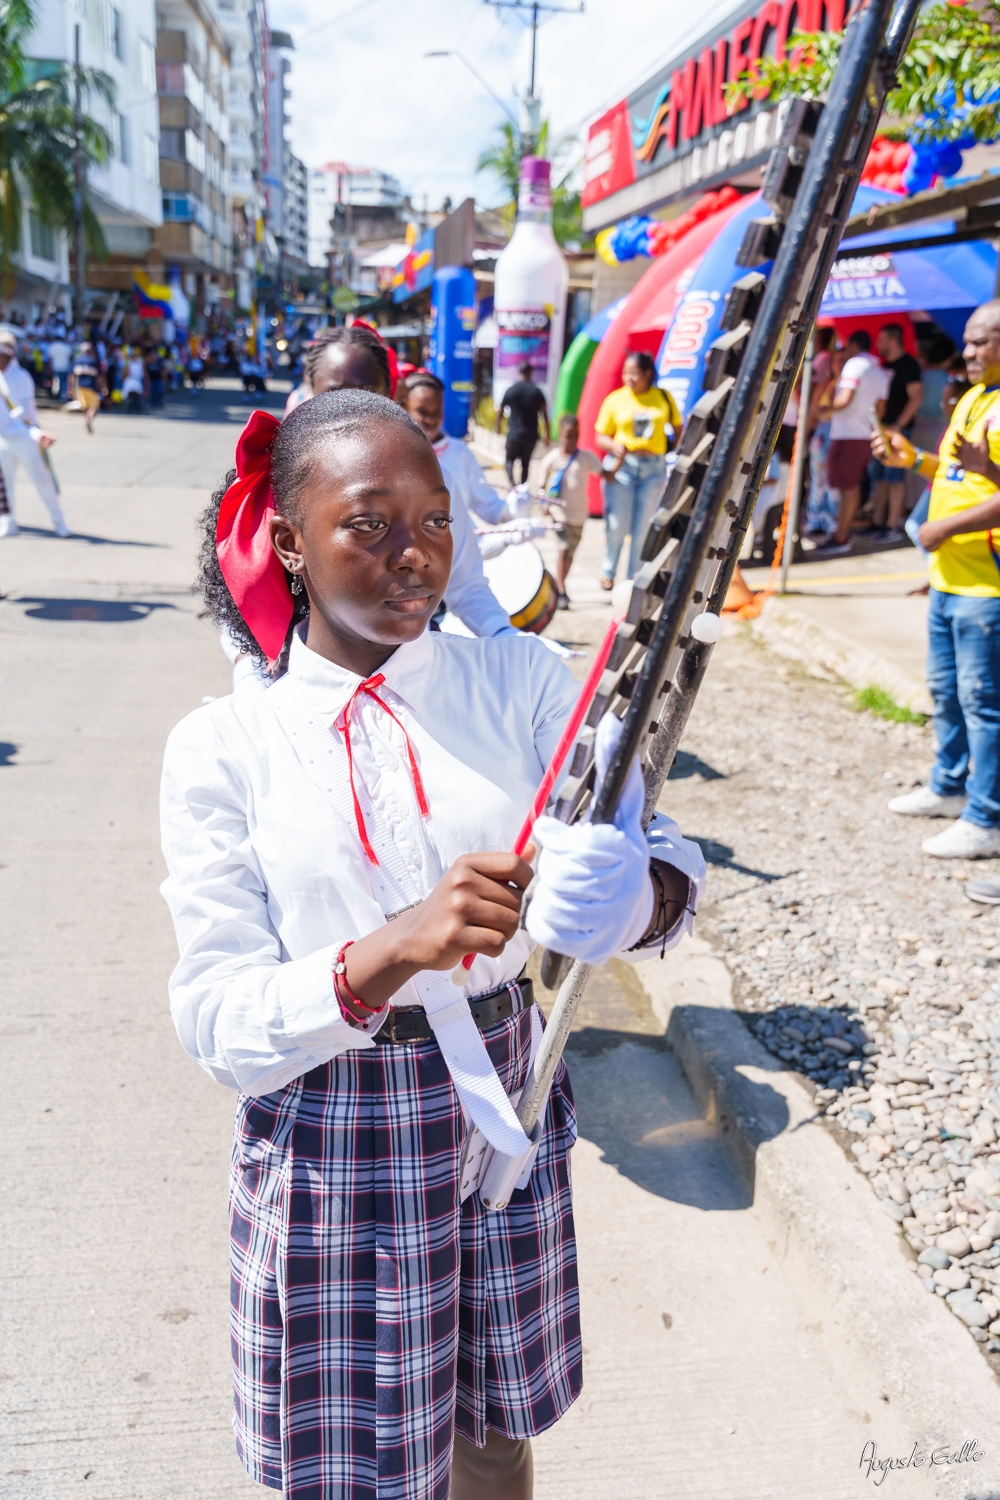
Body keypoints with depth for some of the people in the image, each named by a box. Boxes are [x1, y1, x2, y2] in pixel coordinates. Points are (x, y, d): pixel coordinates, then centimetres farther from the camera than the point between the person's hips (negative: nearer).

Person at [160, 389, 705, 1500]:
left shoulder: (519, 680, -4)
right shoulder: (221, 748, -9)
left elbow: (670, 863, -10)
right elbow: (217, 1023, -14)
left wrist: (635, 891, -34)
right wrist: (389, 952, -31)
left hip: (506, 1115, 2)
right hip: (326, 1151, -2)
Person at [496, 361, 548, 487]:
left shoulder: (511, 390, -2)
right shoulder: (537, 391, -2)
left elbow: (500, 410, 5)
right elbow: (544, 414, -3)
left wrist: (498, 426, 22)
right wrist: (546, 434, 4)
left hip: (514, 433, -1)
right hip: (531, 434, 1)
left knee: (509, 459, 9)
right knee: (525, 462, 16)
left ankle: (512, 483, -18)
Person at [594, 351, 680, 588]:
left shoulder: (664, 398, 3)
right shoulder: (615, 400, 0)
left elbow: (678, 428, 12)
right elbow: (600, 437, 1)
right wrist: (615, 446, -18)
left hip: (654, 468, 1)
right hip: (621, 465, -1)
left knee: (643, 528, 4)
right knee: (618, 525, -1)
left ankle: (634, 579, 15)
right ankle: (608, 572, 22)